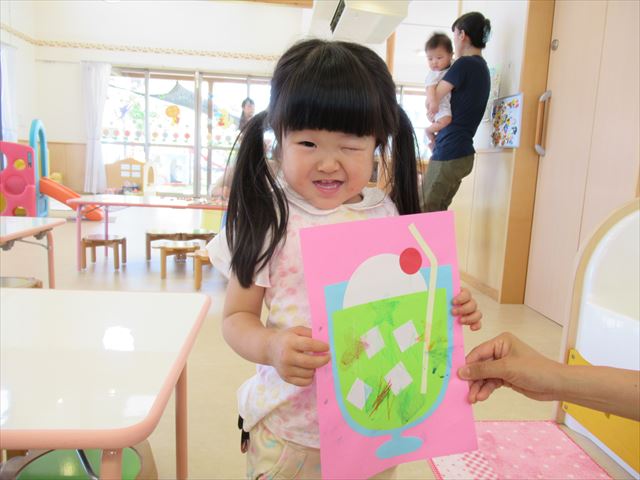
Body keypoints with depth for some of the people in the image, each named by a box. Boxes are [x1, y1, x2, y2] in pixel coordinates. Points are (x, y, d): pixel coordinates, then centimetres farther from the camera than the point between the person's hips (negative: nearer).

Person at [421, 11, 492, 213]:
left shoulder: (464, 64, -12)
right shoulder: (482, 68, 16)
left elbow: (431, 103, -10)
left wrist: (432, 107, 11)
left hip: (449, 154, -9)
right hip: (462, 153, 9)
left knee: (425, 214, -3)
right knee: (438, 213, 15)